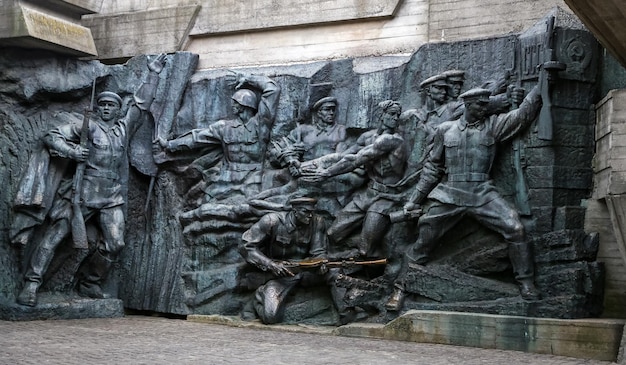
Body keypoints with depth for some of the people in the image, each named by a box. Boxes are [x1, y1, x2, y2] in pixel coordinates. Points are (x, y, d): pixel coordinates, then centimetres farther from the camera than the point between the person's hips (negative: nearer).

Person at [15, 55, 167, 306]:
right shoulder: (87, 126, 4)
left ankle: (89, 283, 12)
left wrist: (153, 75, 20)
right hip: (83, 193, -4)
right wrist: (71, 151, -13)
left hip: (112, 198, 4)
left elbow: (142, 104, 20)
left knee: (115, 244, -5)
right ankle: (31, 284, -11)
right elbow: (51, 137, 3)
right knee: (55, 234, -10)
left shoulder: (124, 128, 15)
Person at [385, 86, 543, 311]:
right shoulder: (446, 130, 10)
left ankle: (526, 284, -6)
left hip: (482, 194, 0)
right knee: (423, 240, -1)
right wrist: (415, 199, 12)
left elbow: (523, 115, 0)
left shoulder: (493, 126, 9)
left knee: (514, 228, -17)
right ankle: (400, 289, 10)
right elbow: (433, 167, 14)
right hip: (449, 195, 0)